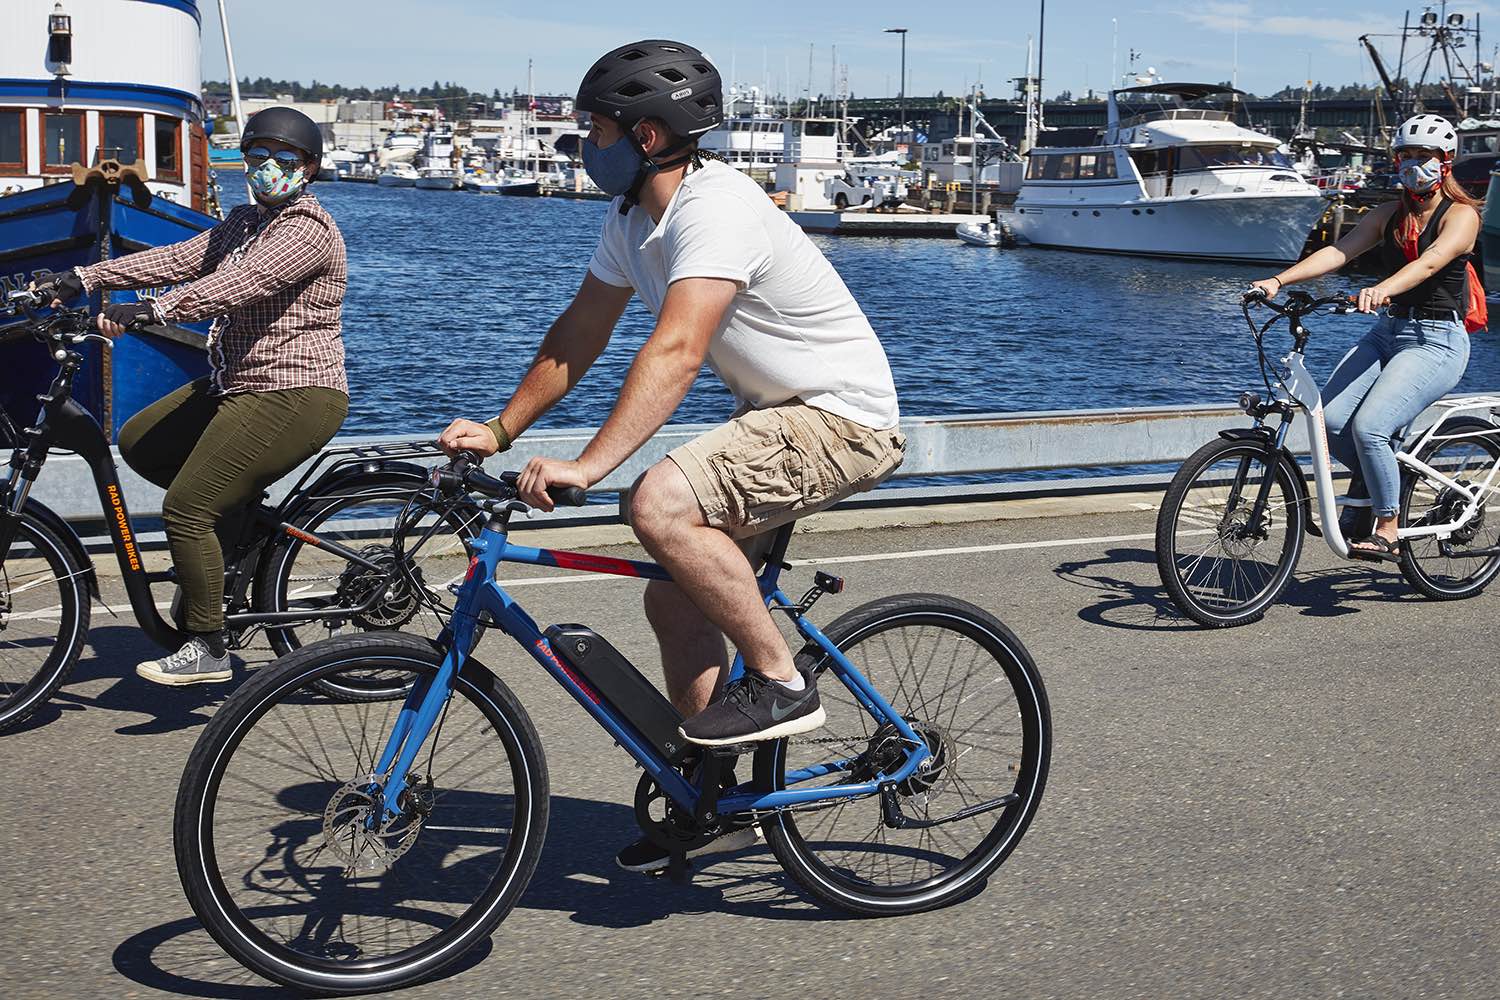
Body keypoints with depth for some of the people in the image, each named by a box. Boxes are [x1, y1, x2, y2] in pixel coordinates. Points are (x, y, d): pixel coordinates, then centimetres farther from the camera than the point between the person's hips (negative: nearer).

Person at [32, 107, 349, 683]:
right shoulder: (244, 222, 15)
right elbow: (177, 259, 7)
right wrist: (87, 278, -2)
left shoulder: (308, 229, -15)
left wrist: (153, 310, -40)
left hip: (292, 398, -10)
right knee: (138, 444, 14)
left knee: (185, 509, -13)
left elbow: (239, 283, -30)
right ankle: (237, 507, 22)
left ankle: (207, 650, -2)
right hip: (238, 386, 10)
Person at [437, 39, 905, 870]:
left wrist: (588, 466, -45)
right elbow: (578, 335, 9)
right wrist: (499, 432, 1)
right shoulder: (633, 215, 4)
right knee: (676, 599, 9)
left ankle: (781, 682, -14)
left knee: (660, 504, -30)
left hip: (844, 422, -10)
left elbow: (676, 351, -37)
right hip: (776, 415, 10)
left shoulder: (717, 210, -25)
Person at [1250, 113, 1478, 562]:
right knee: (1331, 421, -15)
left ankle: (1387, 532, -9)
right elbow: (1338, 252, -1)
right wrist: (1278, 280, -17)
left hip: (1436, 342, -6)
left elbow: (1429, 262, -25)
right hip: (1386, 332, 6)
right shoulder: (1388, 215, 12)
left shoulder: (1461, 215, -6)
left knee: (1368, 426, -25)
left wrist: (1382, 289, -45)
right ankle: (1377, 477, 15)